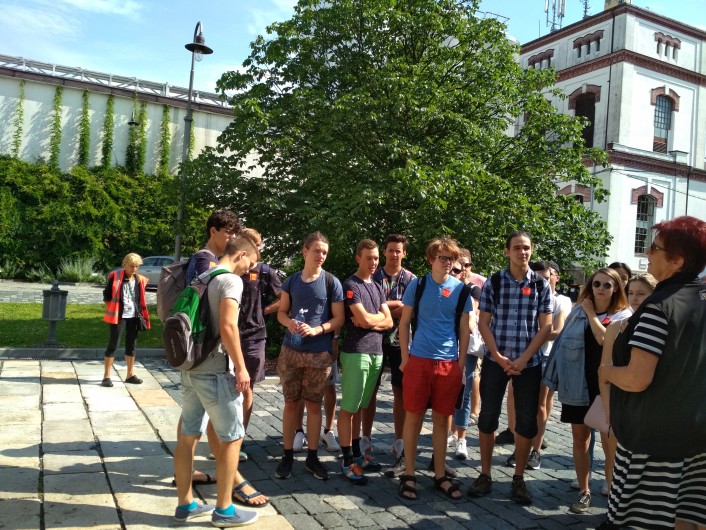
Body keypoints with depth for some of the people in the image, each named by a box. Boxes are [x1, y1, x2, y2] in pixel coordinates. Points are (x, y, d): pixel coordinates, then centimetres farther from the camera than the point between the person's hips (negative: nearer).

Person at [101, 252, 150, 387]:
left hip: (133, 317, 5)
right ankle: (106, 376, 3)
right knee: (113, 345, -2)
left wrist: (144, 316, 9)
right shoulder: (115, 277, -8)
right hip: (118, 316, -5)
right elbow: (106, 296, -2)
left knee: (131, 345, 12)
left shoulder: (139, 280, 5)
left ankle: (130, 375, 22)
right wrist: (113, 308, -5)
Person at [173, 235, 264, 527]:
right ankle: (224, 510, 11)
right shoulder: (231, 280, -13)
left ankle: (185, 504, 24)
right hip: (215, 370, -9)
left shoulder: (201, 277, 14)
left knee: (188, 436, 13)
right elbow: (227, 327, -23)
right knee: (232, 437, 3)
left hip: (191, 367, 9)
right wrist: (241, 367, -15)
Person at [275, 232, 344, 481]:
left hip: (319, 354, -2)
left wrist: (316, 330, -19)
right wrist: (289, 322, -12)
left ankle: (312, 456, 21)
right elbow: (281, 312, 11)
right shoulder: (292, 281, 5)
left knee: (314, 405, 7)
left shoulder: (331, 282, -3)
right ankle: (288, 455, 20)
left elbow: (338, 320, -3)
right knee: (291, 403, 8)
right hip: (290, 351, 2)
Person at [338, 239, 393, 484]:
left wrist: (369, 321, -9)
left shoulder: (377, 287, 16)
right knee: (348, 408, -2)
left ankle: (357, 454, 22)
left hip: (376, 352, 7)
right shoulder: (351, 285, -7)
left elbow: (388, 322, 9)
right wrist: (379, 316, 3)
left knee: (360, 407, 15)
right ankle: (348, 462, 3)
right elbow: (365, 319, -17)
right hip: (356, 352, -7)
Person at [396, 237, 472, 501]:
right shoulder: (417, 285, 0)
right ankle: (409, 474, 15)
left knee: (442, 419, 9)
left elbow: (464, 330, 7)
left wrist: (461, 365, 3)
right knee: (413, 417, 4)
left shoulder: (462, 290, 4)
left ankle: (440, 475, 22)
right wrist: (405, 358, -1)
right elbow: (404, 323, 4)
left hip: (449, 364, 2)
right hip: (418, 360, -1)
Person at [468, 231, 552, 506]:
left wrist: (523, 359, -11)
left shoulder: (542, 285, 2)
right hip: (495, 359, 0)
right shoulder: (493, 282, 0)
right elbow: (483, 323, -1)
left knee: (527, 421, 4)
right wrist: (499, 357, -10)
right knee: (487, 417, 4)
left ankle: (519, 479, 19)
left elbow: (545, 326, -2)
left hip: (529, 362, 1)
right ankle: (485, 475, 18)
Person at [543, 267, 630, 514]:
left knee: (610, 441, 0)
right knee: (580, 438, 9)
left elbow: (606, 341, -19)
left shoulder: (624, 316, -1)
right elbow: (564, 342, 10)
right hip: (579, 384, 3)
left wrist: (592, 315, -9)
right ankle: (584, 491, 21)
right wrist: (557, 378, 5)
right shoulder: (578, 311, 8)